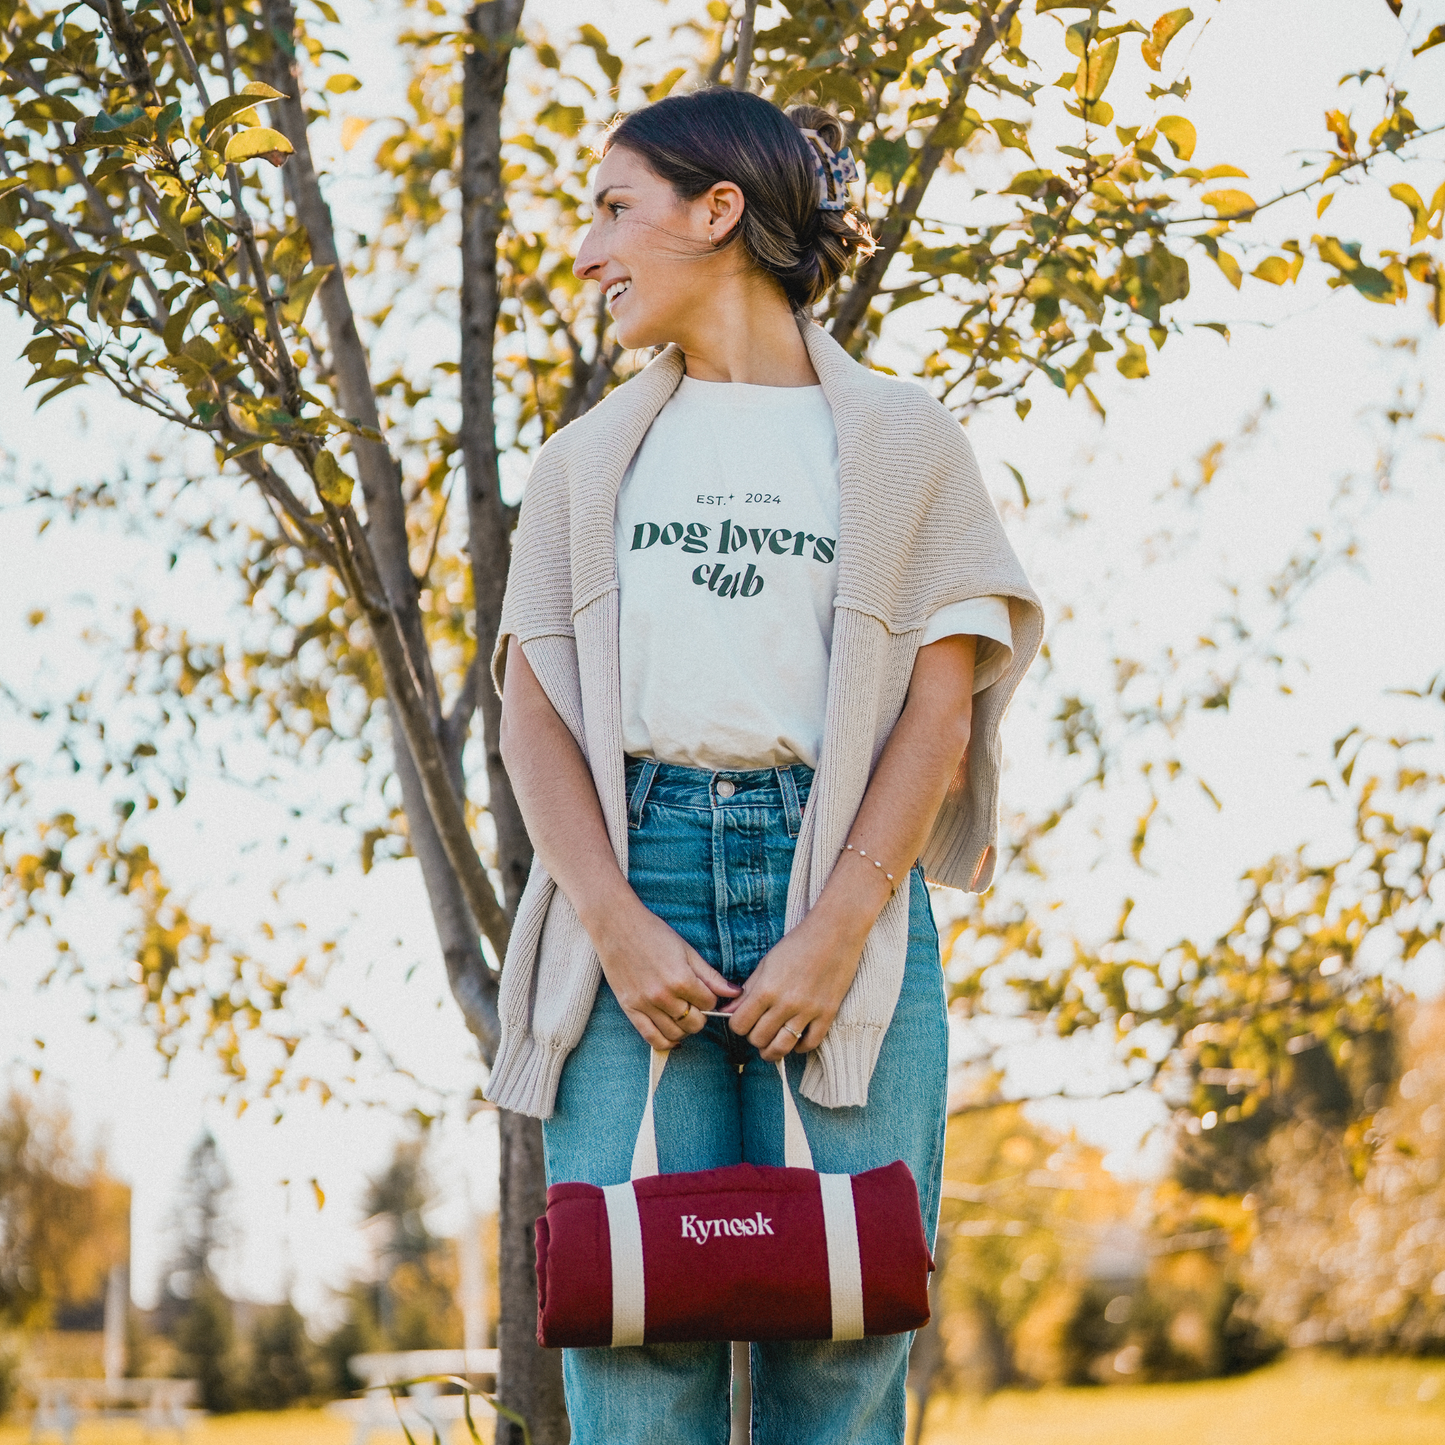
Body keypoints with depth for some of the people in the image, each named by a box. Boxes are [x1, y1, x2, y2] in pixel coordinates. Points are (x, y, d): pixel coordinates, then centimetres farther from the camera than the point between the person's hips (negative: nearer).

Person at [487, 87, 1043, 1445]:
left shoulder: (900, 440, 12)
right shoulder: (591, 456, 18)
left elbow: (939, 709, 2)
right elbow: (533, 711, 8)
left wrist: (835, 933, -11)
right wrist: (618, 924, -9)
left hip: (840, 872, -1)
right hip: (635, 866, 2)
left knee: (846, 1316, -6)